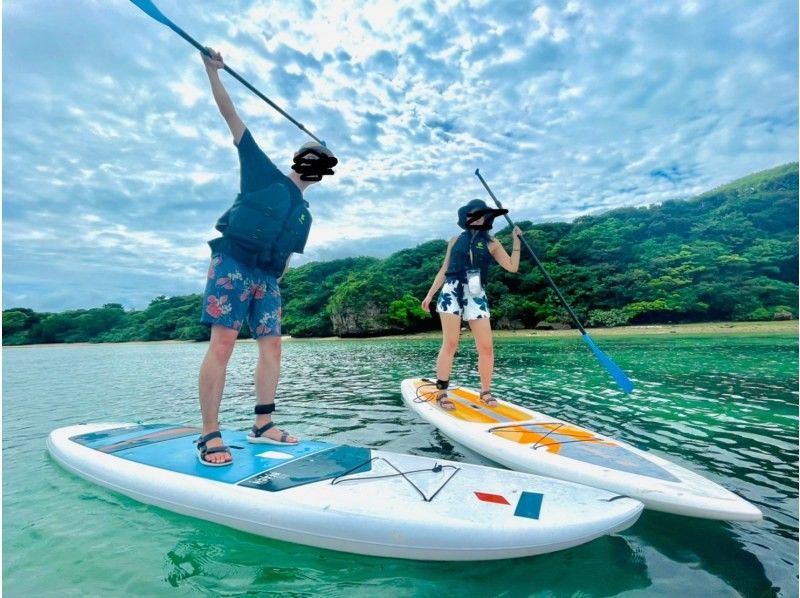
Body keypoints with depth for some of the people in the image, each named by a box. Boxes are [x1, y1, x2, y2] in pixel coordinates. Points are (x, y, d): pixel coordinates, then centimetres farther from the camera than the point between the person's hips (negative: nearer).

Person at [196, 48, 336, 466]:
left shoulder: (304, 214, 21)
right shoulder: (264, 172, 10)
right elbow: (232, 117, 6)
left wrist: (272, 284, 15)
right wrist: (212, 72, -2)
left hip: (266, 277, 6)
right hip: (232, 264, -6)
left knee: (272, 345, 1)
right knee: (224, 340, -13)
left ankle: (263, 426, 11)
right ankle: (209, 434, -7)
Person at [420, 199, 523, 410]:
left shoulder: (491, 243, 12)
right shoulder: (456, 240, 14)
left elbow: (512, 267, 5)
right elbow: (444, 270, 15)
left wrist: (516, 242, 1)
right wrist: (429, 294, 12)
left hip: (476, 296, 1)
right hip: (452, 292, -1)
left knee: (486, 346, -3)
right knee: (450, 344, -5)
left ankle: (485, 392, 14)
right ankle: (441, 393, 2)